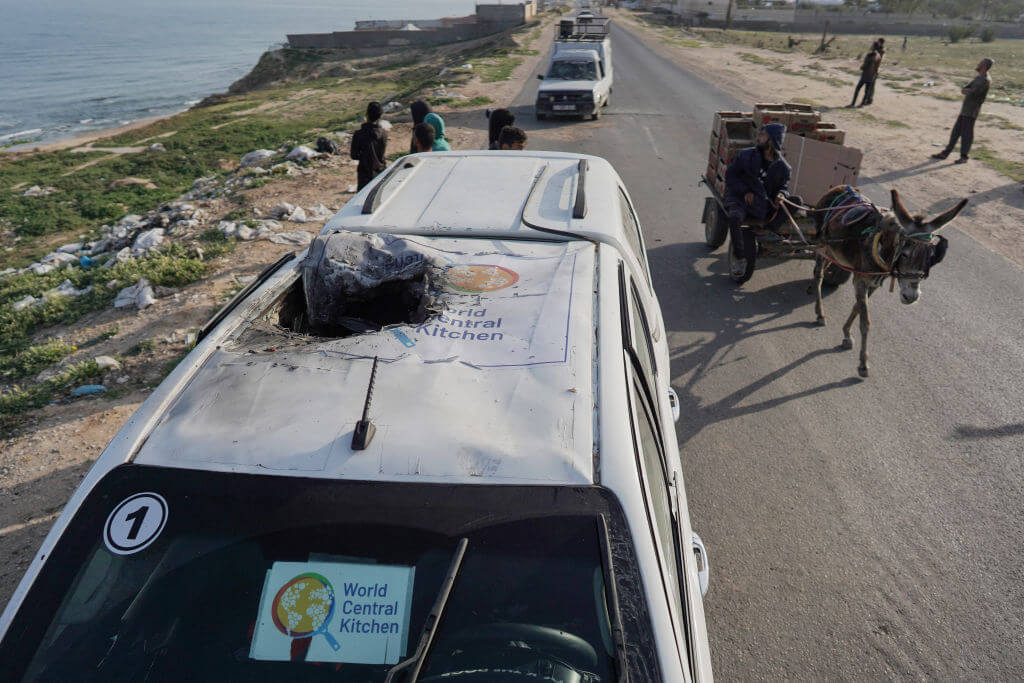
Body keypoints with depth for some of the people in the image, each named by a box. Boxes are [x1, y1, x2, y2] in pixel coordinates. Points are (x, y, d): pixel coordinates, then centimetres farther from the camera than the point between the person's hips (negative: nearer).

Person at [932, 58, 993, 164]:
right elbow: (963, 90, 13)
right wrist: (968, 91, -9)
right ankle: (945, 153, 14)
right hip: (964, 110, 9)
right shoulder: (977, 78, 16)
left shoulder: (986, 81, -15)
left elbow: (972, 93, -22)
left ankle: (964, 157, 3)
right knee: (956, 131, 10)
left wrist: (966, 91, -3)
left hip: (971, 111, -9)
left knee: (966, 133, -4)